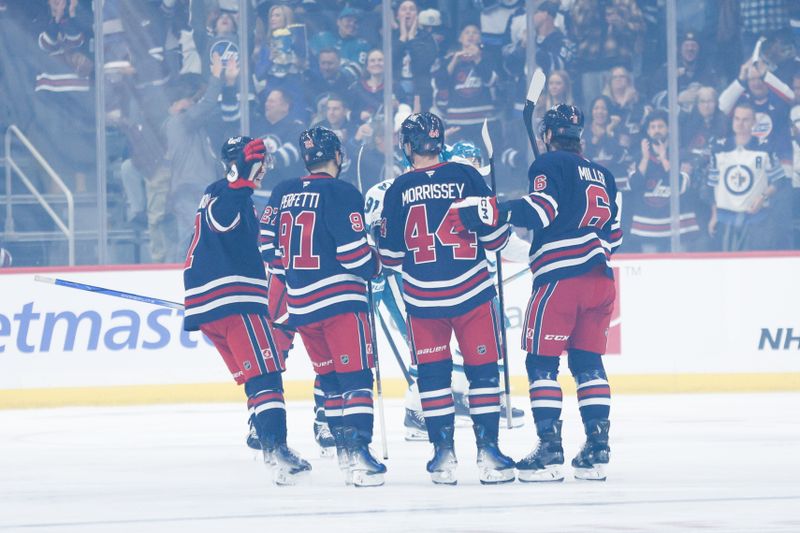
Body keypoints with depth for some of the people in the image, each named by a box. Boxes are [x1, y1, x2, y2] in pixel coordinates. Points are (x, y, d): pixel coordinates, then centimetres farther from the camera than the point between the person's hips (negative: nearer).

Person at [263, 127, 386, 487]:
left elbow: (271, 248, 15)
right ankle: (358, 450, -20)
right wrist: (375, 266, 7)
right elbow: (354, 252, -13)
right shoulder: (341, 194, -10)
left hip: (299, 302, 7)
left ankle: (343, 448, 17)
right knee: (356, 374, -8)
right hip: (339, 297, -7)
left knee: (329, 375, 17)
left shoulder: (283, 194, 11)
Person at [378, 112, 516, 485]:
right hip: (471, 292, -1)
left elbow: (391, 255, 4)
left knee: (433, 372, 10)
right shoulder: (466, 177, -3)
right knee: (483, 368, 5)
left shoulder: (399, 189, -1)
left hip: (423, 297, 1)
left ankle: (444, 454, 6)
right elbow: (494, 236, -1)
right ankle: (487, 451, 0)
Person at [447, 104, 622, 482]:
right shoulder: (602, 175, 20)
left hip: (560, 277, -7)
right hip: (600, 279, 7)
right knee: (588, 361, 11)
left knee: (542, 361, -2)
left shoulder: (550, 163, -1)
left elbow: (542, 209, -18)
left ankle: (550, 448, -10)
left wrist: (491, 211, -23)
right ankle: (597, 450, 6)